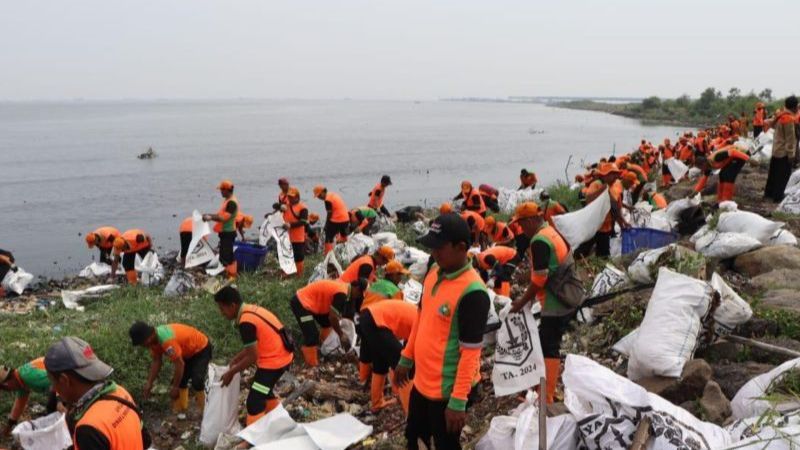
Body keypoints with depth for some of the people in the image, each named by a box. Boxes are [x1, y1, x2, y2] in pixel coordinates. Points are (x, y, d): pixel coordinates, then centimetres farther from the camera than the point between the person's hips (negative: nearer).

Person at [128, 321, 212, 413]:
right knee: (179, 381, 9)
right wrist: (149, 384, 2)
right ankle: (179, 412, 21)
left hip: (202, 349, -10)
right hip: (188, 351, 10)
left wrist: (175, 387, -21)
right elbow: (156, 362, 4)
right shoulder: (154, 338, -8)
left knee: (197, 381, -21)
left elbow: (180, 364, -32)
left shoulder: (166, 340, -37)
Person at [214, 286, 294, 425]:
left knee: (254, 403, -2)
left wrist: (231, 373, -9)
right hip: (282, 355, 10)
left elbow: (252, 357, -20)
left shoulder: (245, 322, -24)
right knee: (264, 390, 30)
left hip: (274, 360, -10)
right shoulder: (250, 309, 5)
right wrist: (236, 359, 11)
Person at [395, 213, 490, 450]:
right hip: (422, 380, 8)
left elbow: (471, 352, -23)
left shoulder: (472, 292, -26)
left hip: (447, 389, -8)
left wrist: (458, 401, -21)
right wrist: (406, 359, 18)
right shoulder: (434, 272, -1)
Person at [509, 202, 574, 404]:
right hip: (566, 301, 9)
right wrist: (529, 297, 18)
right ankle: (550, 391, 28)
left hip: (554, 305, -9)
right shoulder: (554, 233, 10)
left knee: (548, 349, -2)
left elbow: (539, 280, -21)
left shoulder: (539, 241, -19)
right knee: (552, 346, 18)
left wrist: (522, 302, -9)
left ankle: (547, 398, 3)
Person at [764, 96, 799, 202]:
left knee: (774, 173, 17)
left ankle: (768, 193, 26)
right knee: (783, 175, -2)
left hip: (776, 150, 9)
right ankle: (778, 196, 1)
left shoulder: (780, 115, 5)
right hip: (784, 152, -9)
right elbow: (790, 138, -20)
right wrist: (791, 154, -17)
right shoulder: (788, 119, -21)